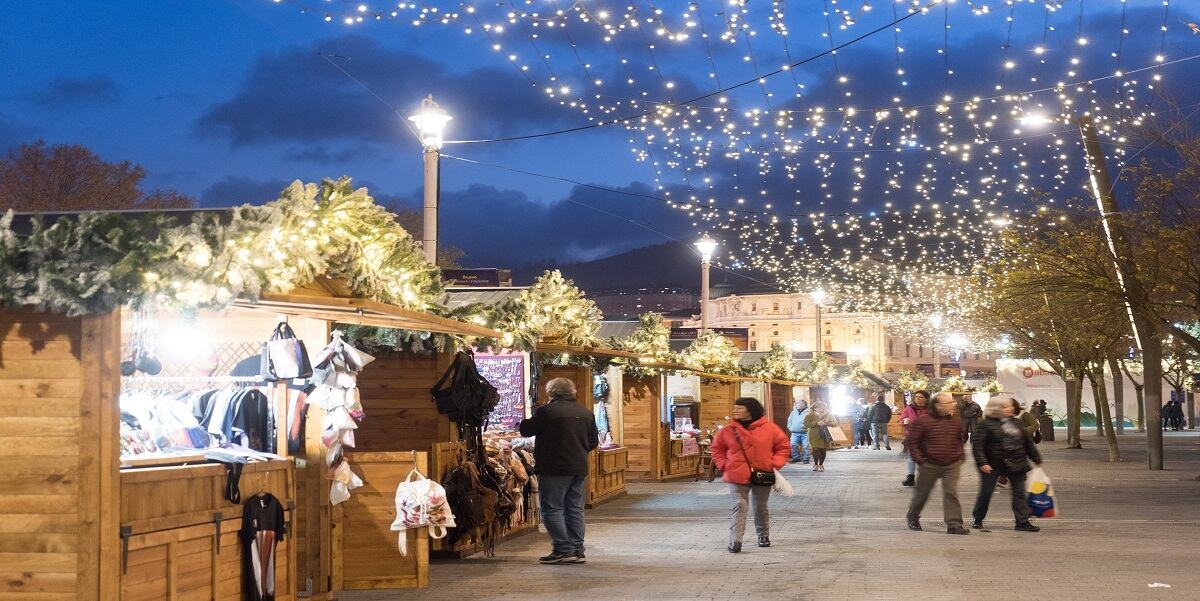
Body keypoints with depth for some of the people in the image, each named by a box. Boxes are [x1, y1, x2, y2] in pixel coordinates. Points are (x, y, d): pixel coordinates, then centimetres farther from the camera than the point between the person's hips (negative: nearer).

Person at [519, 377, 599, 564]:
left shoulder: (546, 411, -11)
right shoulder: (586, 413, 9)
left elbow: (526, 430, -3)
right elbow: (594, 443, 15)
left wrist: (526, 421, 16)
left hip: (555, 468, -6)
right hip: (579, 468, 7)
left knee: (552, 508, -1)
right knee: (575, 510, 11)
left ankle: (563, 549, -7)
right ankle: (577, 550, 11)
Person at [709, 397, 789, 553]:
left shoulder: (769, 428, -4)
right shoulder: (729, 430, -1)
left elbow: (783, 445, 6)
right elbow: (716, 448, 11)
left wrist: (775, 463, -4)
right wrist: (724, 464, -1)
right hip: (737, 476, 0)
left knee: (760, 507, 15)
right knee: (739, 505, -12)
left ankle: (763, 535, 35)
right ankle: (735, 540, -16)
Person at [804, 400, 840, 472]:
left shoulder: (829, 415, 8)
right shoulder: (810, 416, 3)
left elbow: (835, 423, 2)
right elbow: (806, 424, -8)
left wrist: (826, 423, -16)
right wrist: (817, 423, -19)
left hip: (825, 436, 1)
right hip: (815, 436, -1)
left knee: (823, 450, -1)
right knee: (816, 449, -12)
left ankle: (821, 465, 15)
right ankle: (815, 464, 5)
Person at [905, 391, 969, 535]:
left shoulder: (955, 421, 6)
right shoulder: (922, 421, -11)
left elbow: (959, 440, 20)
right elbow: (912, 441, -8)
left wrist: (961, 456, 10)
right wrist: (919, 460, -12)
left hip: (952, 465, 3)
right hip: (930, 465, -3)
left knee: (951, 493, -6)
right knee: (922, 492, 11)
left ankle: (954, 524, -7)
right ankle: (912, 518, 32)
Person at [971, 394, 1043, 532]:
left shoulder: (1016, 423, 10)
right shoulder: (986, 424, -9)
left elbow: (1027, 442, 18)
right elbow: (977, 444, -13)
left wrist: (1037, 458, 19)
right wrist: (982, 463, -20)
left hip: (1016, 464, 5)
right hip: (993, 464, -5)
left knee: (1019, 492, 2)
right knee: (986, 491, 3)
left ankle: (1023, 522, 6)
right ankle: (977, 519, 19)